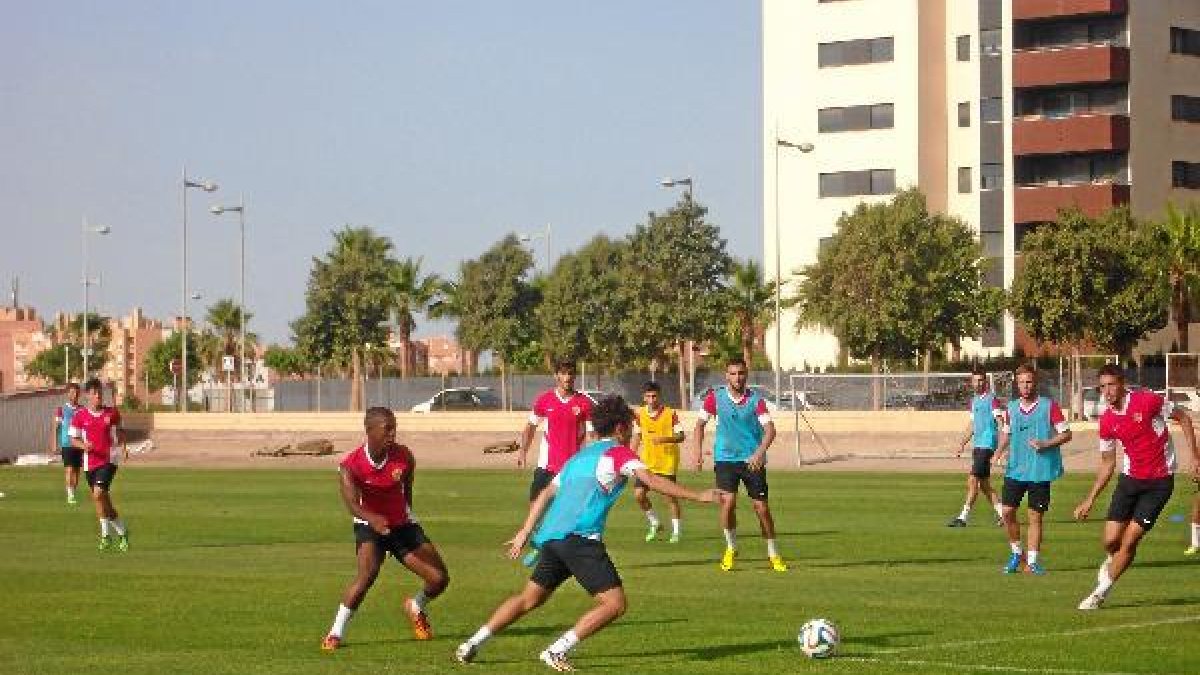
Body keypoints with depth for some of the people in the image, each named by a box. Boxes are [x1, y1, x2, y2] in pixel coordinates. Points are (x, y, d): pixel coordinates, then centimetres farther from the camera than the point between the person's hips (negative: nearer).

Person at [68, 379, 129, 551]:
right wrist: (83, 445, -16)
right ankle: (122, 532, 27)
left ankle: (106, 534, -10)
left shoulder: (112, 413, 2)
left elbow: (120, 432, 16)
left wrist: (123, 448, -1)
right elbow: (74, 439, 5)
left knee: (98, 494, -22)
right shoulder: (79, 415, 1)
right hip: (90, 463, 3)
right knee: (104, 503, 8)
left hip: (108, 461, -3)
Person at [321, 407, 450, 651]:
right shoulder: (350, 466, -22)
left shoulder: (404, 457, -12)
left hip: (403, 524, 4)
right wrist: (373, 519, -55)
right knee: (368, 573, -31)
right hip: (370, 525, -4)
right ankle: (336, 633, -20)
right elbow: (352, 503, -36)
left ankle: (416, 607, 32)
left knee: (439, 578, -4)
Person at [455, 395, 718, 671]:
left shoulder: (580, 456, 26)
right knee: (614, 604, -8)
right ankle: (556, 652, -13)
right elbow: (651, 481, -11)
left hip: (551, 535, 8)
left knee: (529, 598, 23)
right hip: (580, 539, -8)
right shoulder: (617, 452, 2)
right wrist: (697, 496, -12)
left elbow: (547, 494, 28)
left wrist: (524, 532, 32)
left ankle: (472, 645, 21)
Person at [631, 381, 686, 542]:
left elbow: (680, 436, -10)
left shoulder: (670, 413, -9)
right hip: (647, 462, 4)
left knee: (670, 496, -1)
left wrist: (665, 439, -27)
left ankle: (676, 530, 13)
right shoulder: (640, 414, 3)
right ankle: (654, 522, 18)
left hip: (667, 462, -4)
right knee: (639, 494, -4)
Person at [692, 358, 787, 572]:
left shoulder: (755, 400, -7)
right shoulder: (716, 397, -1)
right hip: (725, 458, 1)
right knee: (728, 502, -15)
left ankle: (773, 554, 18)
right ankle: (731, 548, 9)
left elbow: (770, 429, -15)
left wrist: (760, 452, -31)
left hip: (752, 460, -1)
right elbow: (700, 424, 10)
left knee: (762, 508, 1)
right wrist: (697, 450, -2)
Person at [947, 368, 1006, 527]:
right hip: (977, 445, 9)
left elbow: (1000, 420, -15)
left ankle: (963, 517, -11)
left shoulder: (992, 399, -9)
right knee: (984, 484, 10)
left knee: (973, 480, -11)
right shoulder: (974, 400, 17)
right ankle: (1001, 513, 18)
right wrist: (963, 443, 22)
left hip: (987, 444, -9)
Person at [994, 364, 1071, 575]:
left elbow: (1066, 434, -2)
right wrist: (1000, 451, 4)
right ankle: (1016, 552, 16)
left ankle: (1032, 560, 8)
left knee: (1035, 516, 0)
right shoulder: (1012, 408, 9)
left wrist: (1045, 444, -16)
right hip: (1015, 469, 3)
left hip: (1040, 470, -3)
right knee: (1007, 512, -3)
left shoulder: (1049, 406, -4)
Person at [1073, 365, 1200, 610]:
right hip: (1130, 479, 4)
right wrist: (1090, 500, 7)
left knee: (1129, 540, -9)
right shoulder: (1107, 421, 0)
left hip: (1159, 481, -4)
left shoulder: (1148, 401, -14)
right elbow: (1107, 463, 11)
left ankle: (1101, 593, 3)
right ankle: (1112, 562, 33)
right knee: (1111, 540, -4)